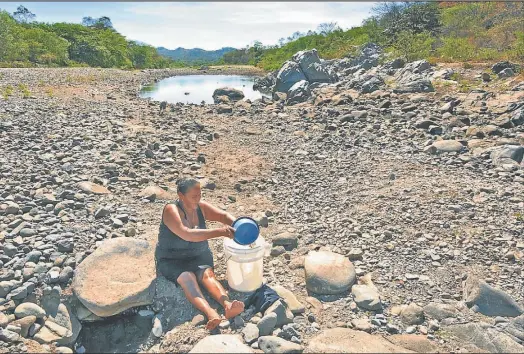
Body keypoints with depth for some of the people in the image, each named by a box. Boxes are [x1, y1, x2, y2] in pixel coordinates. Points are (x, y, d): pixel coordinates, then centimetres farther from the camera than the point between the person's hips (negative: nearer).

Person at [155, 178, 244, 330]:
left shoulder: (201, 207, -2)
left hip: (199, 256, 4)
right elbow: (187, 234, -33)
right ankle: (210, 313, -56)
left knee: (207, 273, -28)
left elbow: (224, 215, 0)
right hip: (171, 260, -4)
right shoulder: (171, 210, -20)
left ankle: (228, 305, -52)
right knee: (187, 277, -34)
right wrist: (220, 232, -39)